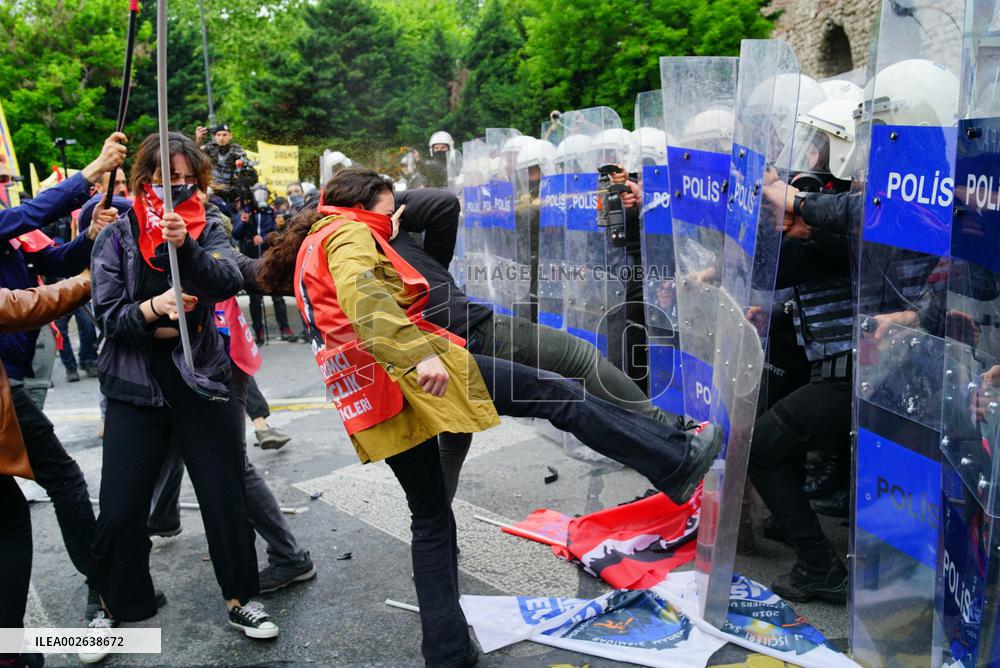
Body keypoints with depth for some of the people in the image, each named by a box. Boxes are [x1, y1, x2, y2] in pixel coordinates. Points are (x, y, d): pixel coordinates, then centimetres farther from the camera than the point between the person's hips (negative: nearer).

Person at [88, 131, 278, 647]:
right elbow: (107, 314, -5)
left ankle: (239, 599, 24)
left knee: (226, 498, 4)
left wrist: (186, 246, -35)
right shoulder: (117, 237, 1)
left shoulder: (208, 231, 2)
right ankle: (115, 604, 29)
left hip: (202, 381, 0)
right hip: (136, 386, 0)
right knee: (120, 509, 3)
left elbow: (230, 281, -18)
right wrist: (152, 308, -25)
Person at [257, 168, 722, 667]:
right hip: (417, 378, -9)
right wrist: (419, 355, -34)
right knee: (554, 393, -4)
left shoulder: (308, 252, 26)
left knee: (430, 519, 16)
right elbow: (363, 296, -23)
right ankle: (675, 462, 1)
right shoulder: (347, 233, -2)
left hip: (373, 406, 10)